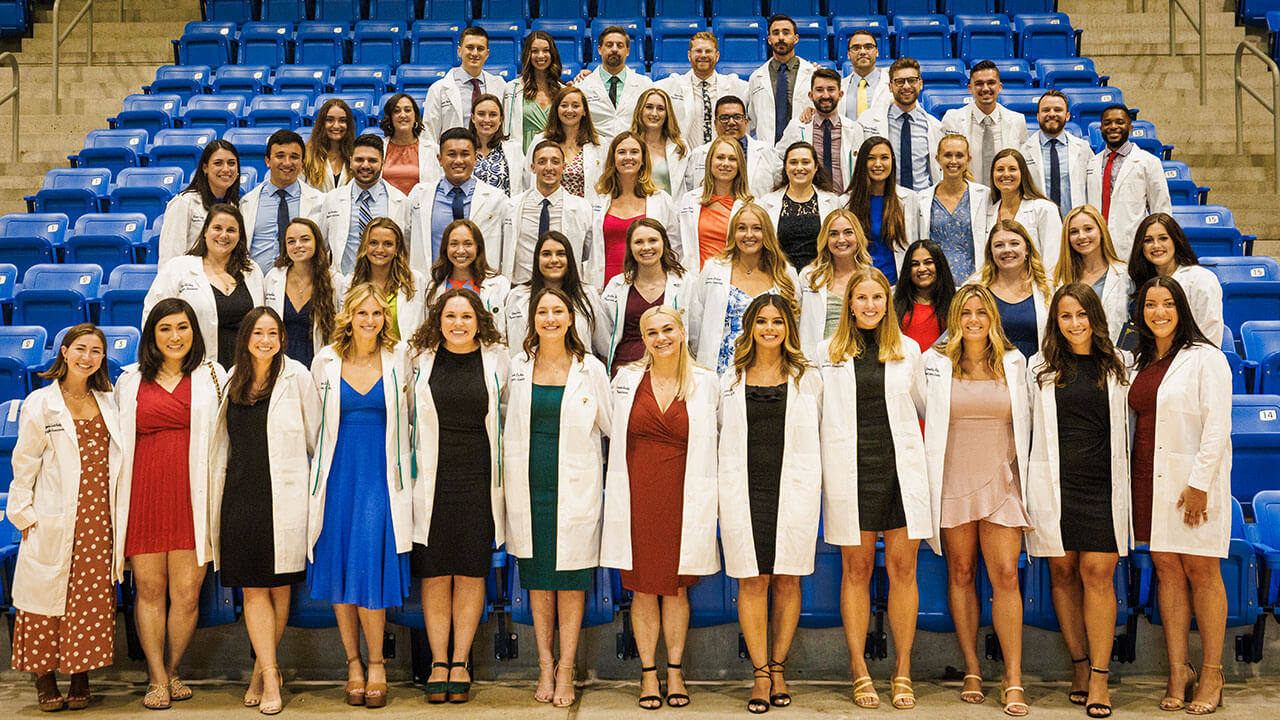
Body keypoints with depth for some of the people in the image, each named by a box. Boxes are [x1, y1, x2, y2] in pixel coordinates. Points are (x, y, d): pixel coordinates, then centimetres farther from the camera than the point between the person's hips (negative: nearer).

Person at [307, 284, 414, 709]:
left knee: (370, 565, -9)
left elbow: (406, 415, 16)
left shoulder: (399, 359, 2)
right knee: (339, 566, 3)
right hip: (338, 472, 2)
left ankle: (376, 664, 5)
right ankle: (353, 663, 15)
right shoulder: (326, 362, 5)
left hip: (381, 473, -2)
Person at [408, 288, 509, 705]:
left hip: (478, 481, 0)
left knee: (471, 573, 3)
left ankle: (460, 662, 13)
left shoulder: (496, 360, 3)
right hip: (432, 480, 0)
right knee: (435, 575, 2)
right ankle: (438, 662, 12)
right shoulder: (421, 359, 4)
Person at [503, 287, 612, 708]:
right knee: (537, 577, 7)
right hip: (529, 487, 3)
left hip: (575, 488, -2)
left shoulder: (590, 369, 0)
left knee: (571, 578, 0)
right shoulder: (519, 367, 7)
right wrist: (510, 480, 14)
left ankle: (566, 670, 9)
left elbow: (614, 426, 9)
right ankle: (545, 666, 17)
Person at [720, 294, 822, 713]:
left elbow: (813, 432, 16)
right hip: (744, 489, 0)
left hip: (793, 489, 0)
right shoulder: (731, 380, 10)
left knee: (787, 581, 3)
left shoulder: (807, 378, 8)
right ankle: (760, 674, 6)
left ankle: (778, 668, 14)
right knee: (752, 581, -2)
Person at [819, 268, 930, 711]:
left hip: (902, 469, 1)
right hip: (851, 471, -1)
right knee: (856, 569, 2)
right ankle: (859, 670, 12)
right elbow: (819, 414, 10)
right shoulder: (829, 353, 7)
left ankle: (902, 671, 11)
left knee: (902, 570, 1)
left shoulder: (908, 350, 10)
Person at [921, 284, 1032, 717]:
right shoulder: (935, 363, 3)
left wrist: (1024, 477, 11)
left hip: (1001, 483, 0)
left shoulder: (1013, 363, 8)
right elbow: (924, 417, 10)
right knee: (960, 574, 6)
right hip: (953, 482, 0)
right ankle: (972, 670, 17)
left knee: (1006, 576, -6)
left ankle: (1013, 681, -3)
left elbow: (1023, 425, 15)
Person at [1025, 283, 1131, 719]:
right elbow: (1026, 426, 12)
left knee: (1098, 573, -7)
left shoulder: (1119, 365, 9)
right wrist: (1022, 485, 8)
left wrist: (1127, 480, 12)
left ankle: (1099, 677, -1)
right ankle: (1079, 667, 16)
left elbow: (1128, 424, 16)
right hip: (1054, 483, 1)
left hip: (1102, 486, -1)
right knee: (1063, 572, 4)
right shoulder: (1041, 367, 8)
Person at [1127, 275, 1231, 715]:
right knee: (1167, 571, 6)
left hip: (1193, 480, -5)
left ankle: (1211, 674, 7)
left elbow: (1217, 427, -10)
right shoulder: (1141, 363, 14)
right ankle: (1178, 671, 12)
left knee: (1201, 571, -1)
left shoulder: (1205, 358, -5)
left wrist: (1199, 483, -16)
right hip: (1149, 478, 6)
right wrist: (1128, 476, 9)